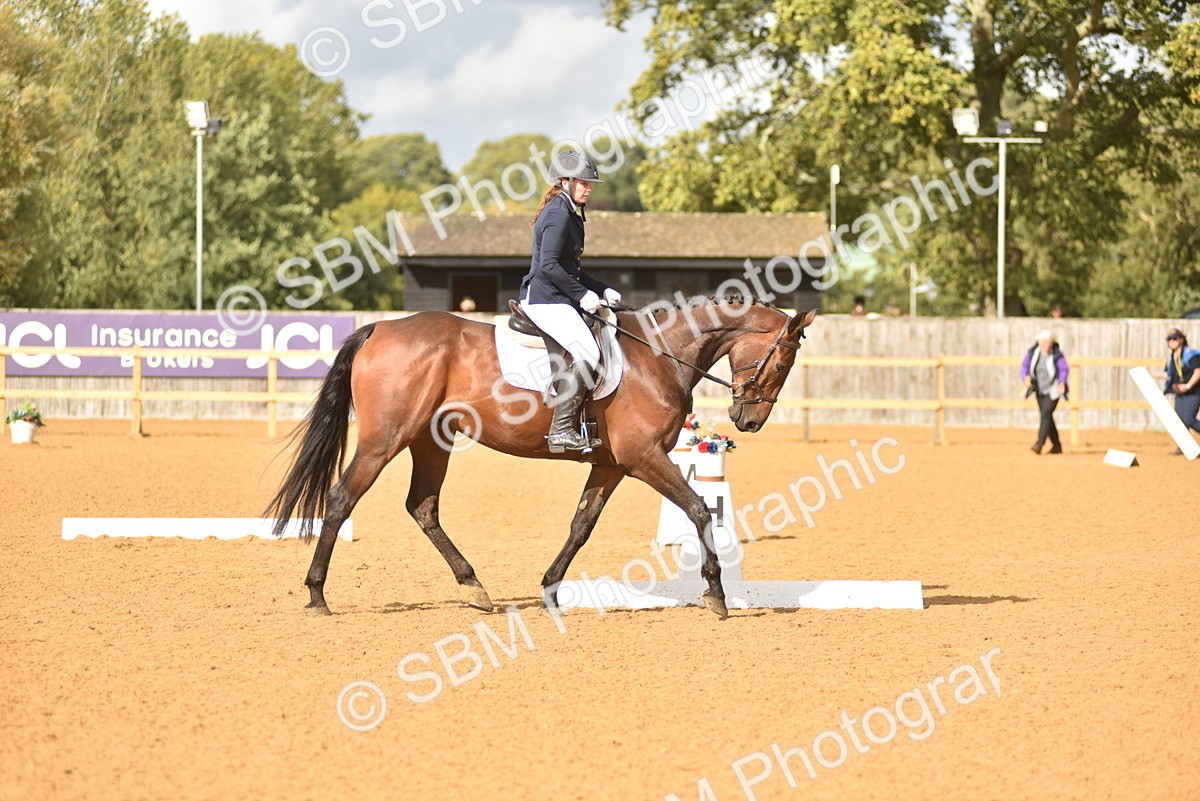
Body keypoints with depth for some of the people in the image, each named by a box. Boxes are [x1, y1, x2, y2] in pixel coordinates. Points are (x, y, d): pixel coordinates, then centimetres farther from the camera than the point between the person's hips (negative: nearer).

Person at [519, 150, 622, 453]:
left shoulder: (569, 214, 20)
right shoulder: (558, 214, -13)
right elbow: (548, 266, -22)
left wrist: (602, 290, 18)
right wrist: (583, 294, -18)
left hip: (555, 300, 11)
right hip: (546, 300, -11)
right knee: (586, 353, -23)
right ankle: (561, 430, -25)